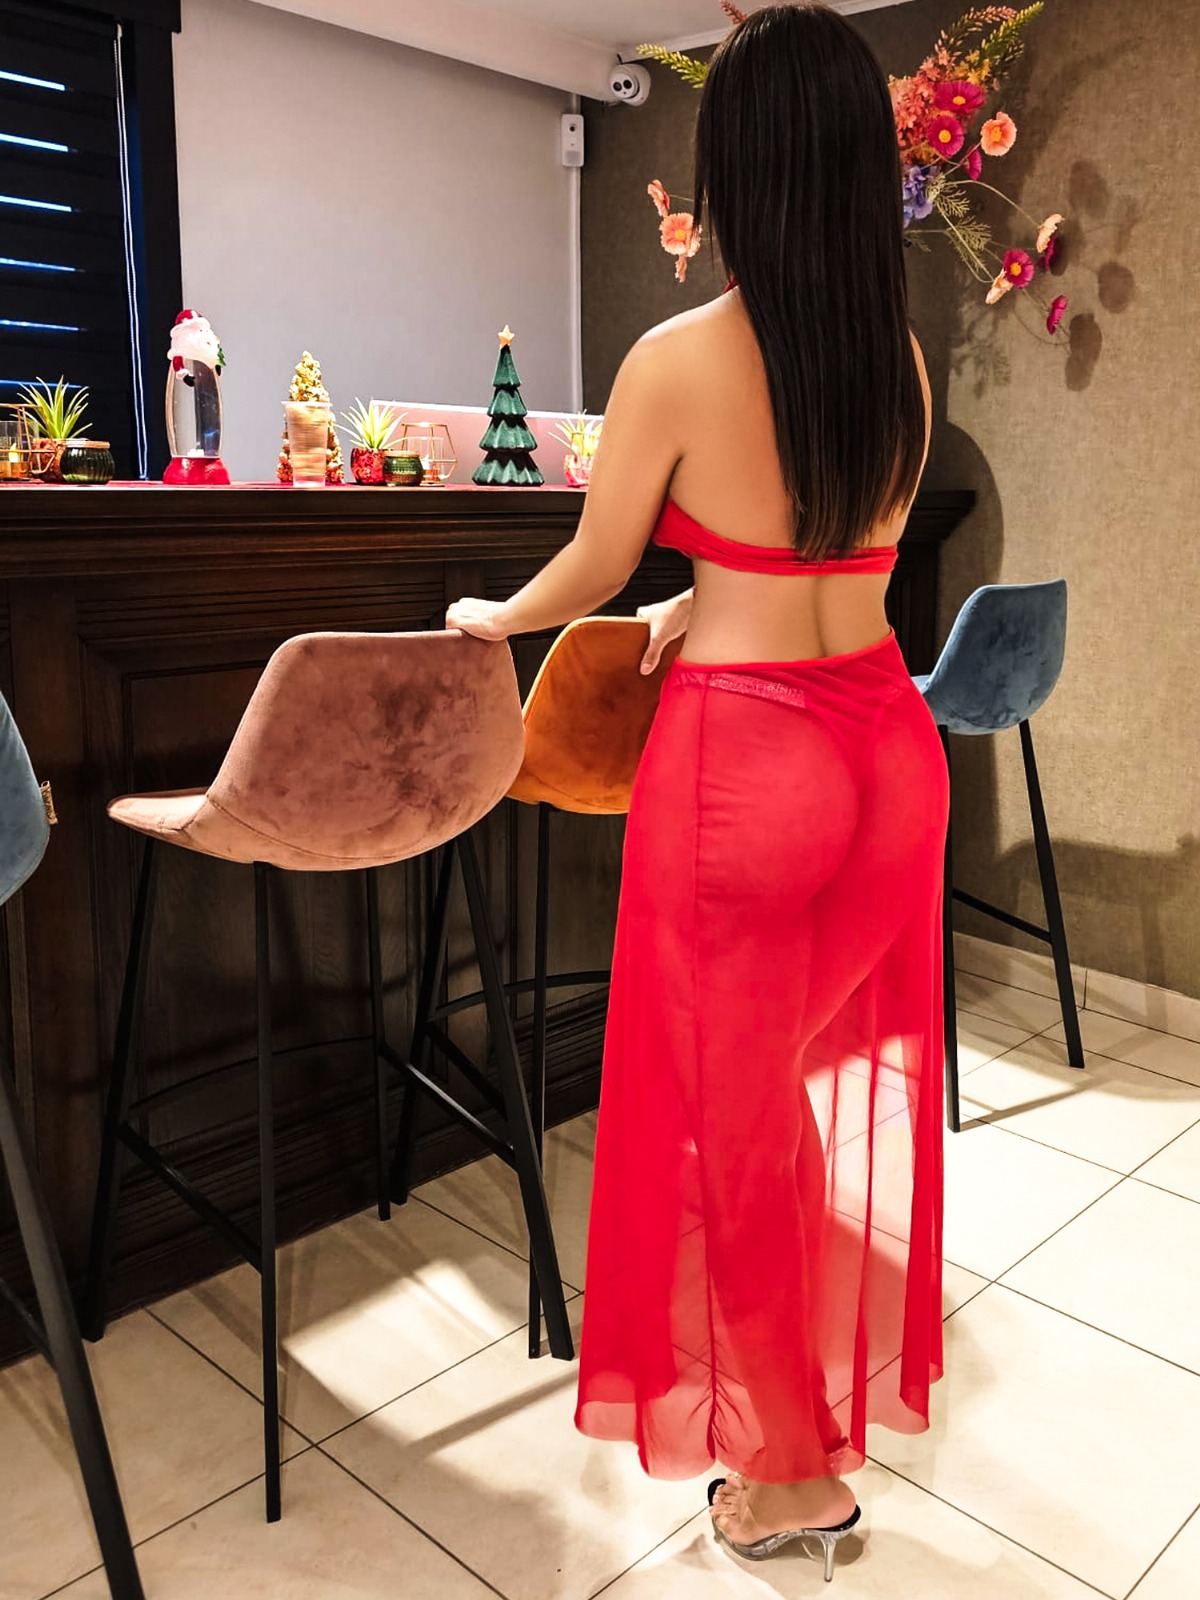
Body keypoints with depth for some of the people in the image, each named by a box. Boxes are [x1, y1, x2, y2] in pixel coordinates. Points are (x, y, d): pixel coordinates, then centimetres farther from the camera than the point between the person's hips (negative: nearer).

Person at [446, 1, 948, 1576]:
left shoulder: (678, 359, -12)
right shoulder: (902, 358, 5)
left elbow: (590, 573, -1)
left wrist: (489, 620, 20)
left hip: (743, 758, -6)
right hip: (889, 741, 7)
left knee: (737, 1121, 10)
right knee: (848, 1079, 22)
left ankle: (793, 1469, 29)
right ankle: (853, 1375, 45)